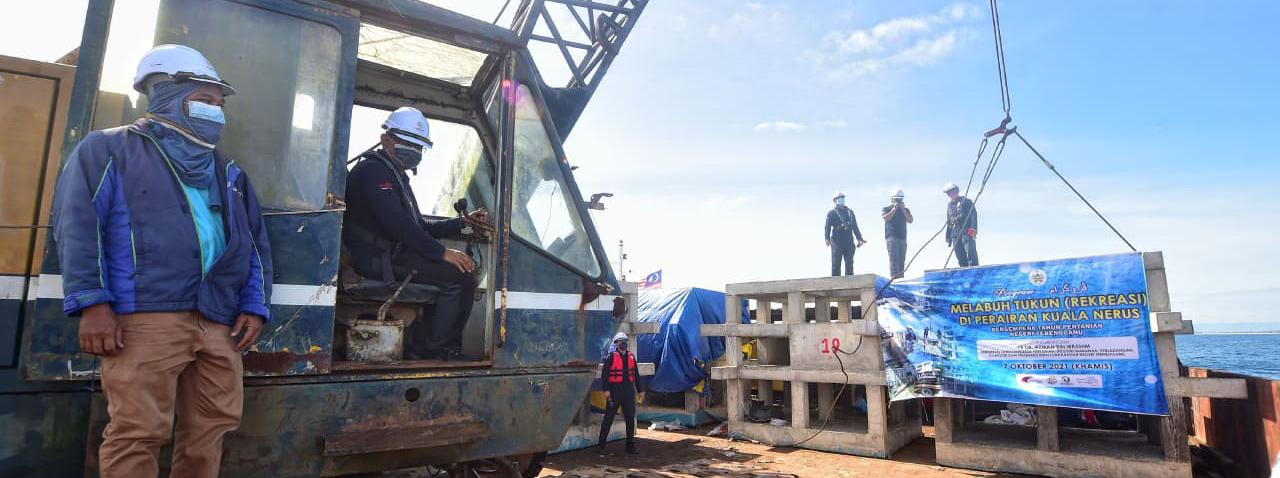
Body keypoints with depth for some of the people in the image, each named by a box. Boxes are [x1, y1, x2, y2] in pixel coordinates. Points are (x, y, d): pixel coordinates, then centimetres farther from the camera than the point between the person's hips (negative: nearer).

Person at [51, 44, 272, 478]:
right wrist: (92, 303, -12)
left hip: (219, 323, 5)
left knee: (209, 434, 6)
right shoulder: (111, 149, 9)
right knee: (137, 435, -7)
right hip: (146, 317, -5)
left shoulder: (228, 172, 24)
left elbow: (255, 242, 20)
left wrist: (255, 306, 8)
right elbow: (77, 226, -1)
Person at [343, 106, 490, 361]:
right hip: (377, 258, -11)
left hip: (392, 253, 11)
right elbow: (398, 225, -22)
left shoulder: (395, 175, 26)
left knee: (463, 270, 8)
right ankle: (435, 351, -10)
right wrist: (442, 252, -24)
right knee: (459, 277, -21)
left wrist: (462, 223, 13)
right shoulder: (373, 171, -9)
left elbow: (419, 225, 23)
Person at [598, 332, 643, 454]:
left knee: (630, 418, 7)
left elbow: (636, 374, 15)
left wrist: (640, 390, 13)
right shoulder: (611, 357, -5)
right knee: (609, 418, 0)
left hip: (629, 391, 5)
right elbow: (604, 374, -10)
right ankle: (601, 444, 10)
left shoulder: (631, 356, 11)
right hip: (614, 391, -5)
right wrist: (606, 390, -20)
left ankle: (630, 445, 18)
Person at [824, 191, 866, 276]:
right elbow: (827, 227, -3)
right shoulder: (831, 213, 6)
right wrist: (827, 239, -18)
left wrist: (859, 238, 11)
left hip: (849, 242, 4)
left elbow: (855, 226, 20)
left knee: (849, 264, 5)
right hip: (837, 242, -4)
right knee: (836, 265, -6)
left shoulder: (850, 212, 20)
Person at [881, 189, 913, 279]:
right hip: (891, 237, -4)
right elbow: (886, 218, -12)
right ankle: (894, 279, -24)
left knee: (902, 261, 5)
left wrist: (903, 210, -7)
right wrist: (894, 209, -14)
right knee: (894, 259, -17)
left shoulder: (906, 210, 17)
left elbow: (910, 220, 1)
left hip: (902, 237, 5)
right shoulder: (886, 209, 8)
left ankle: (900, 279, 9)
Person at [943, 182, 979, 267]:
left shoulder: (966, 201, 1)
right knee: (960, 258, 4)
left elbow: (973, 214, -10)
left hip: (967, 232, -6)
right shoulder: (949, 205, 20)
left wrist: (973, 229, -23)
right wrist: (948, 237, 20)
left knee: (971, 253, -12)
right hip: (955, 235, 6)